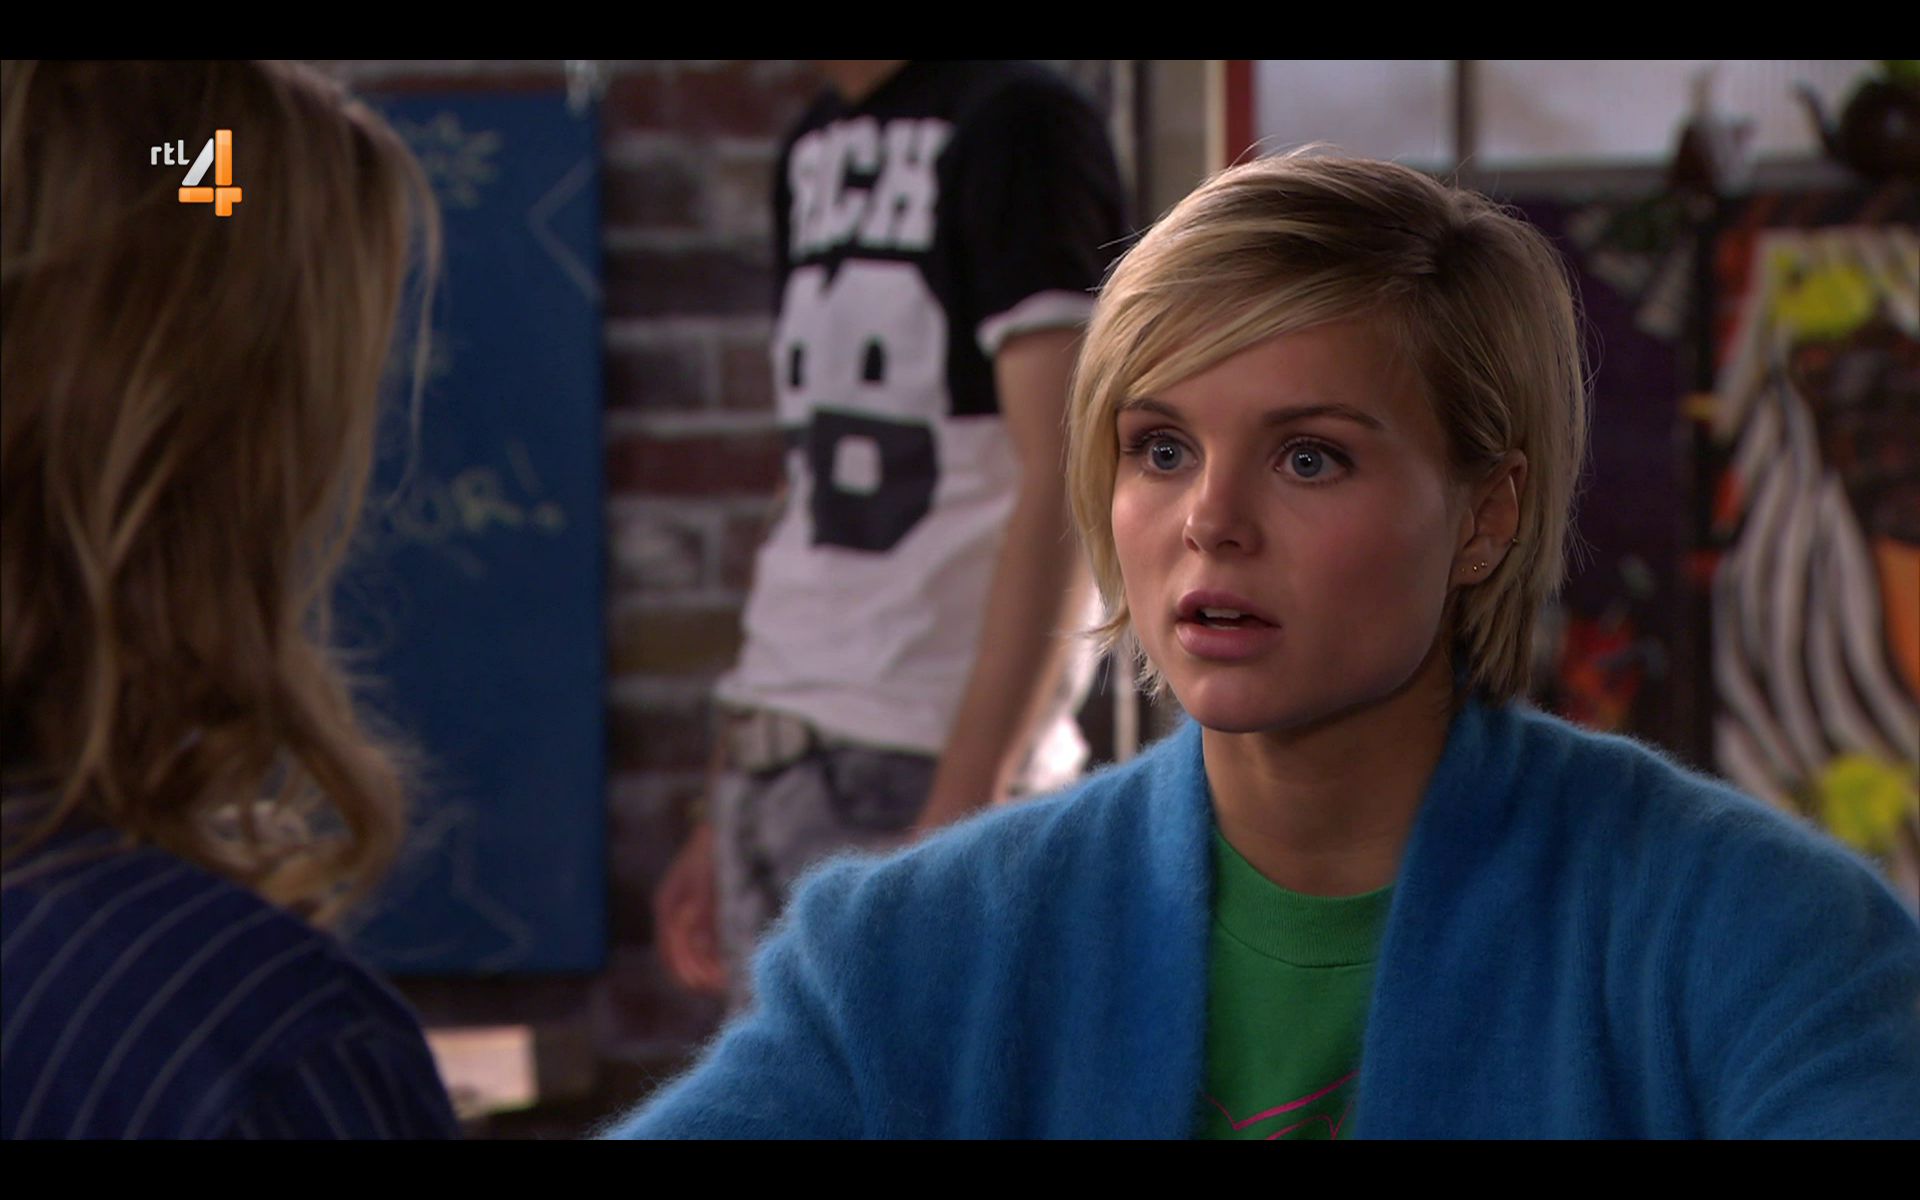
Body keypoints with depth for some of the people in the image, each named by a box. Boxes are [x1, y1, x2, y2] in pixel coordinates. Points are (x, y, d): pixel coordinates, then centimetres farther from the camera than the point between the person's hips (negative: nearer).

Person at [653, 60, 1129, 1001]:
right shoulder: (815, 148, 17)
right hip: (768, 762, 7)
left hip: (921, 774, -7)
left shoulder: (1014, 122, -7)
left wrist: (958, 813, -20)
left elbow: (1061, 498, -14)